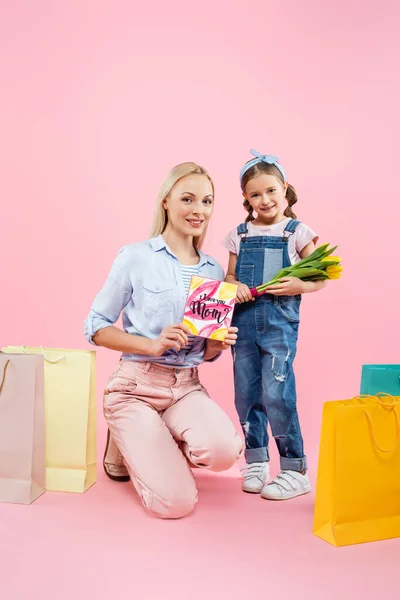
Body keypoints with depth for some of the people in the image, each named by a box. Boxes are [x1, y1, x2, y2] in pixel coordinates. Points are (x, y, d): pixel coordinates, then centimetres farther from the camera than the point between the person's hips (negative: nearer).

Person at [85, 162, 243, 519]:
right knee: (176, 502, -15)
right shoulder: (135, 257, -6)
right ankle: (127, 442, 16)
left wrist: (219, 344, -10)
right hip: (136, 384, -4)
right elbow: (95, 328, -3)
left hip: (187, 386, 4)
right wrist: (152, 345, -18)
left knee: (223, 449, -28)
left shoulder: (214, 271, 7)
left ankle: (152, 445, 6)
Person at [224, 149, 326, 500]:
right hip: (244, 320, 4)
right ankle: (256, 461, 25)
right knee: (246, 394, 8)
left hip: (280, 321, -4)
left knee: (276, 394, -8)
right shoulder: (240, 235, 11)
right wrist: (234, 286, -8)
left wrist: (299, 286, -17)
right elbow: (229, 278, 14)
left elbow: (319, 278, 2)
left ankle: (295, 469, 8)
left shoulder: (297, 232, 2)